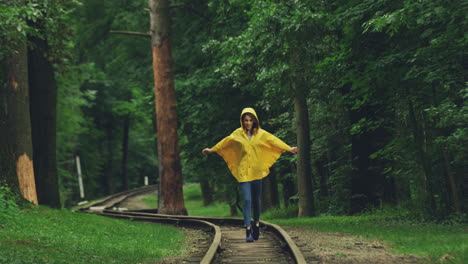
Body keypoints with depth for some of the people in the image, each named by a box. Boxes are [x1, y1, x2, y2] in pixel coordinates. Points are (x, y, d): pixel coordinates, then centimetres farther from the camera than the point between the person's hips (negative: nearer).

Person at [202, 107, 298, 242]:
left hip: (257, 171, 1)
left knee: (257, 200, 10)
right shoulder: (237, 134, 4)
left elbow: (274, 141, 4)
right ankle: (248, 230, -12)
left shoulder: (261, 134, 3)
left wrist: (289, 149, -2)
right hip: (243, 172, -1)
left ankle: (256, 224, 30)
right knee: (247, 200, -10)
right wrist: (212, 150, 25)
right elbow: (225, 143, 17)